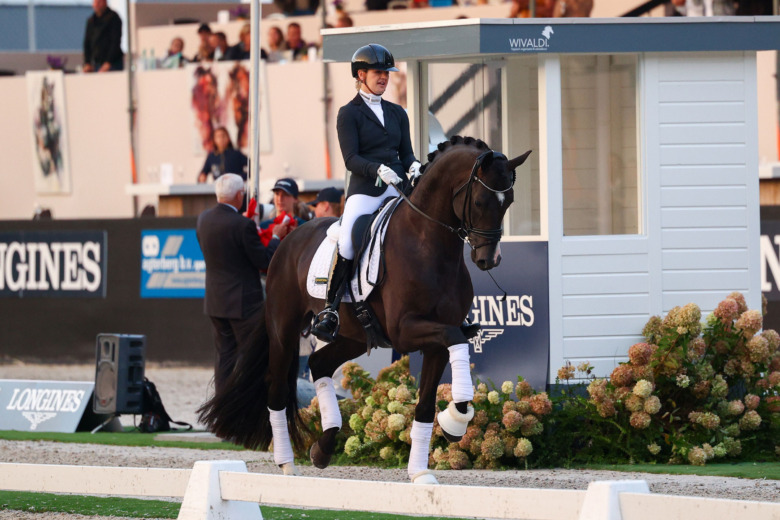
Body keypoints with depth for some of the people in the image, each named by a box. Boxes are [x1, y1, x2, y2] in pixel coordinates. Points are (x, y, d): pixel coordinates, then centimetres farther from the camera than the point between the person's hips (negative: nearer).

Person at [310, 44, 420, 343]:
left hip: (398, 188, 5)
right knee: (346, 243, -23)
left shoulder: (397, 113, 20)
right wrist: (378, 169, -23)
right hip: (364, 189, -5)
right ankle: (330, 309, -15)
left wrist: (414, 167, -6)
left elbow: (406, 153, 18)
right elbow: (351, 158, -6)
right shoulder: (349, 114, 4)